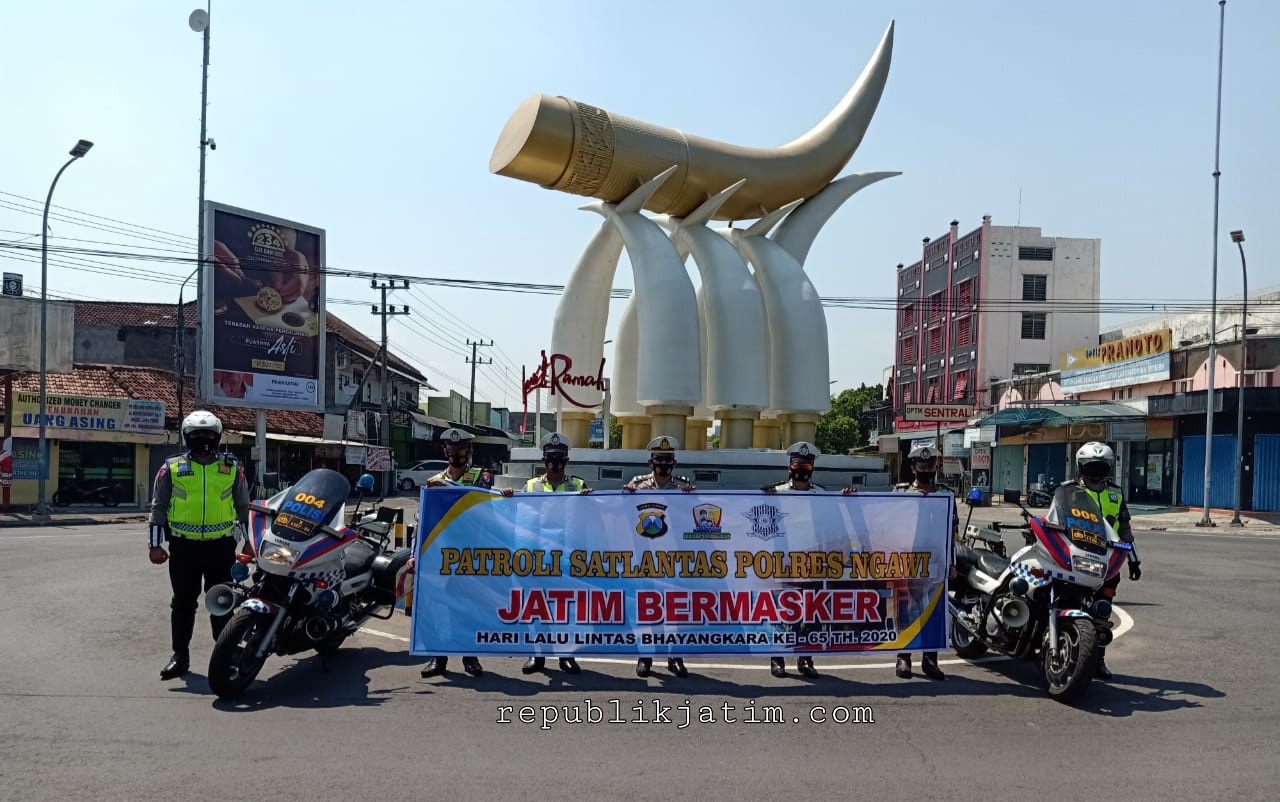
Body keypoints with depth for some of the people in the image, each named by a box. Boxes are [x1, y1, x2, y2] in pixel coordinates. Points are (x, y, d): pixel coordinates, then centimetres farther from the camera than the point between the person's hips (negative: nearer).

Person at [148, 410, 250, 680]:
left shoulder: (232, 469, 7)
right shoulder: (171, 468, 4)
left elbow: (244, 506, 14)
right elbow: (158, 507, 7)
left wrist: (250, 540, 13)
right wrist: (154, 544, 2)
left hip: (221, 546, 1)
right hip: (183, 546, 0)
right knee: (183, 602, 7)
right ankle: (180, 656, 17)